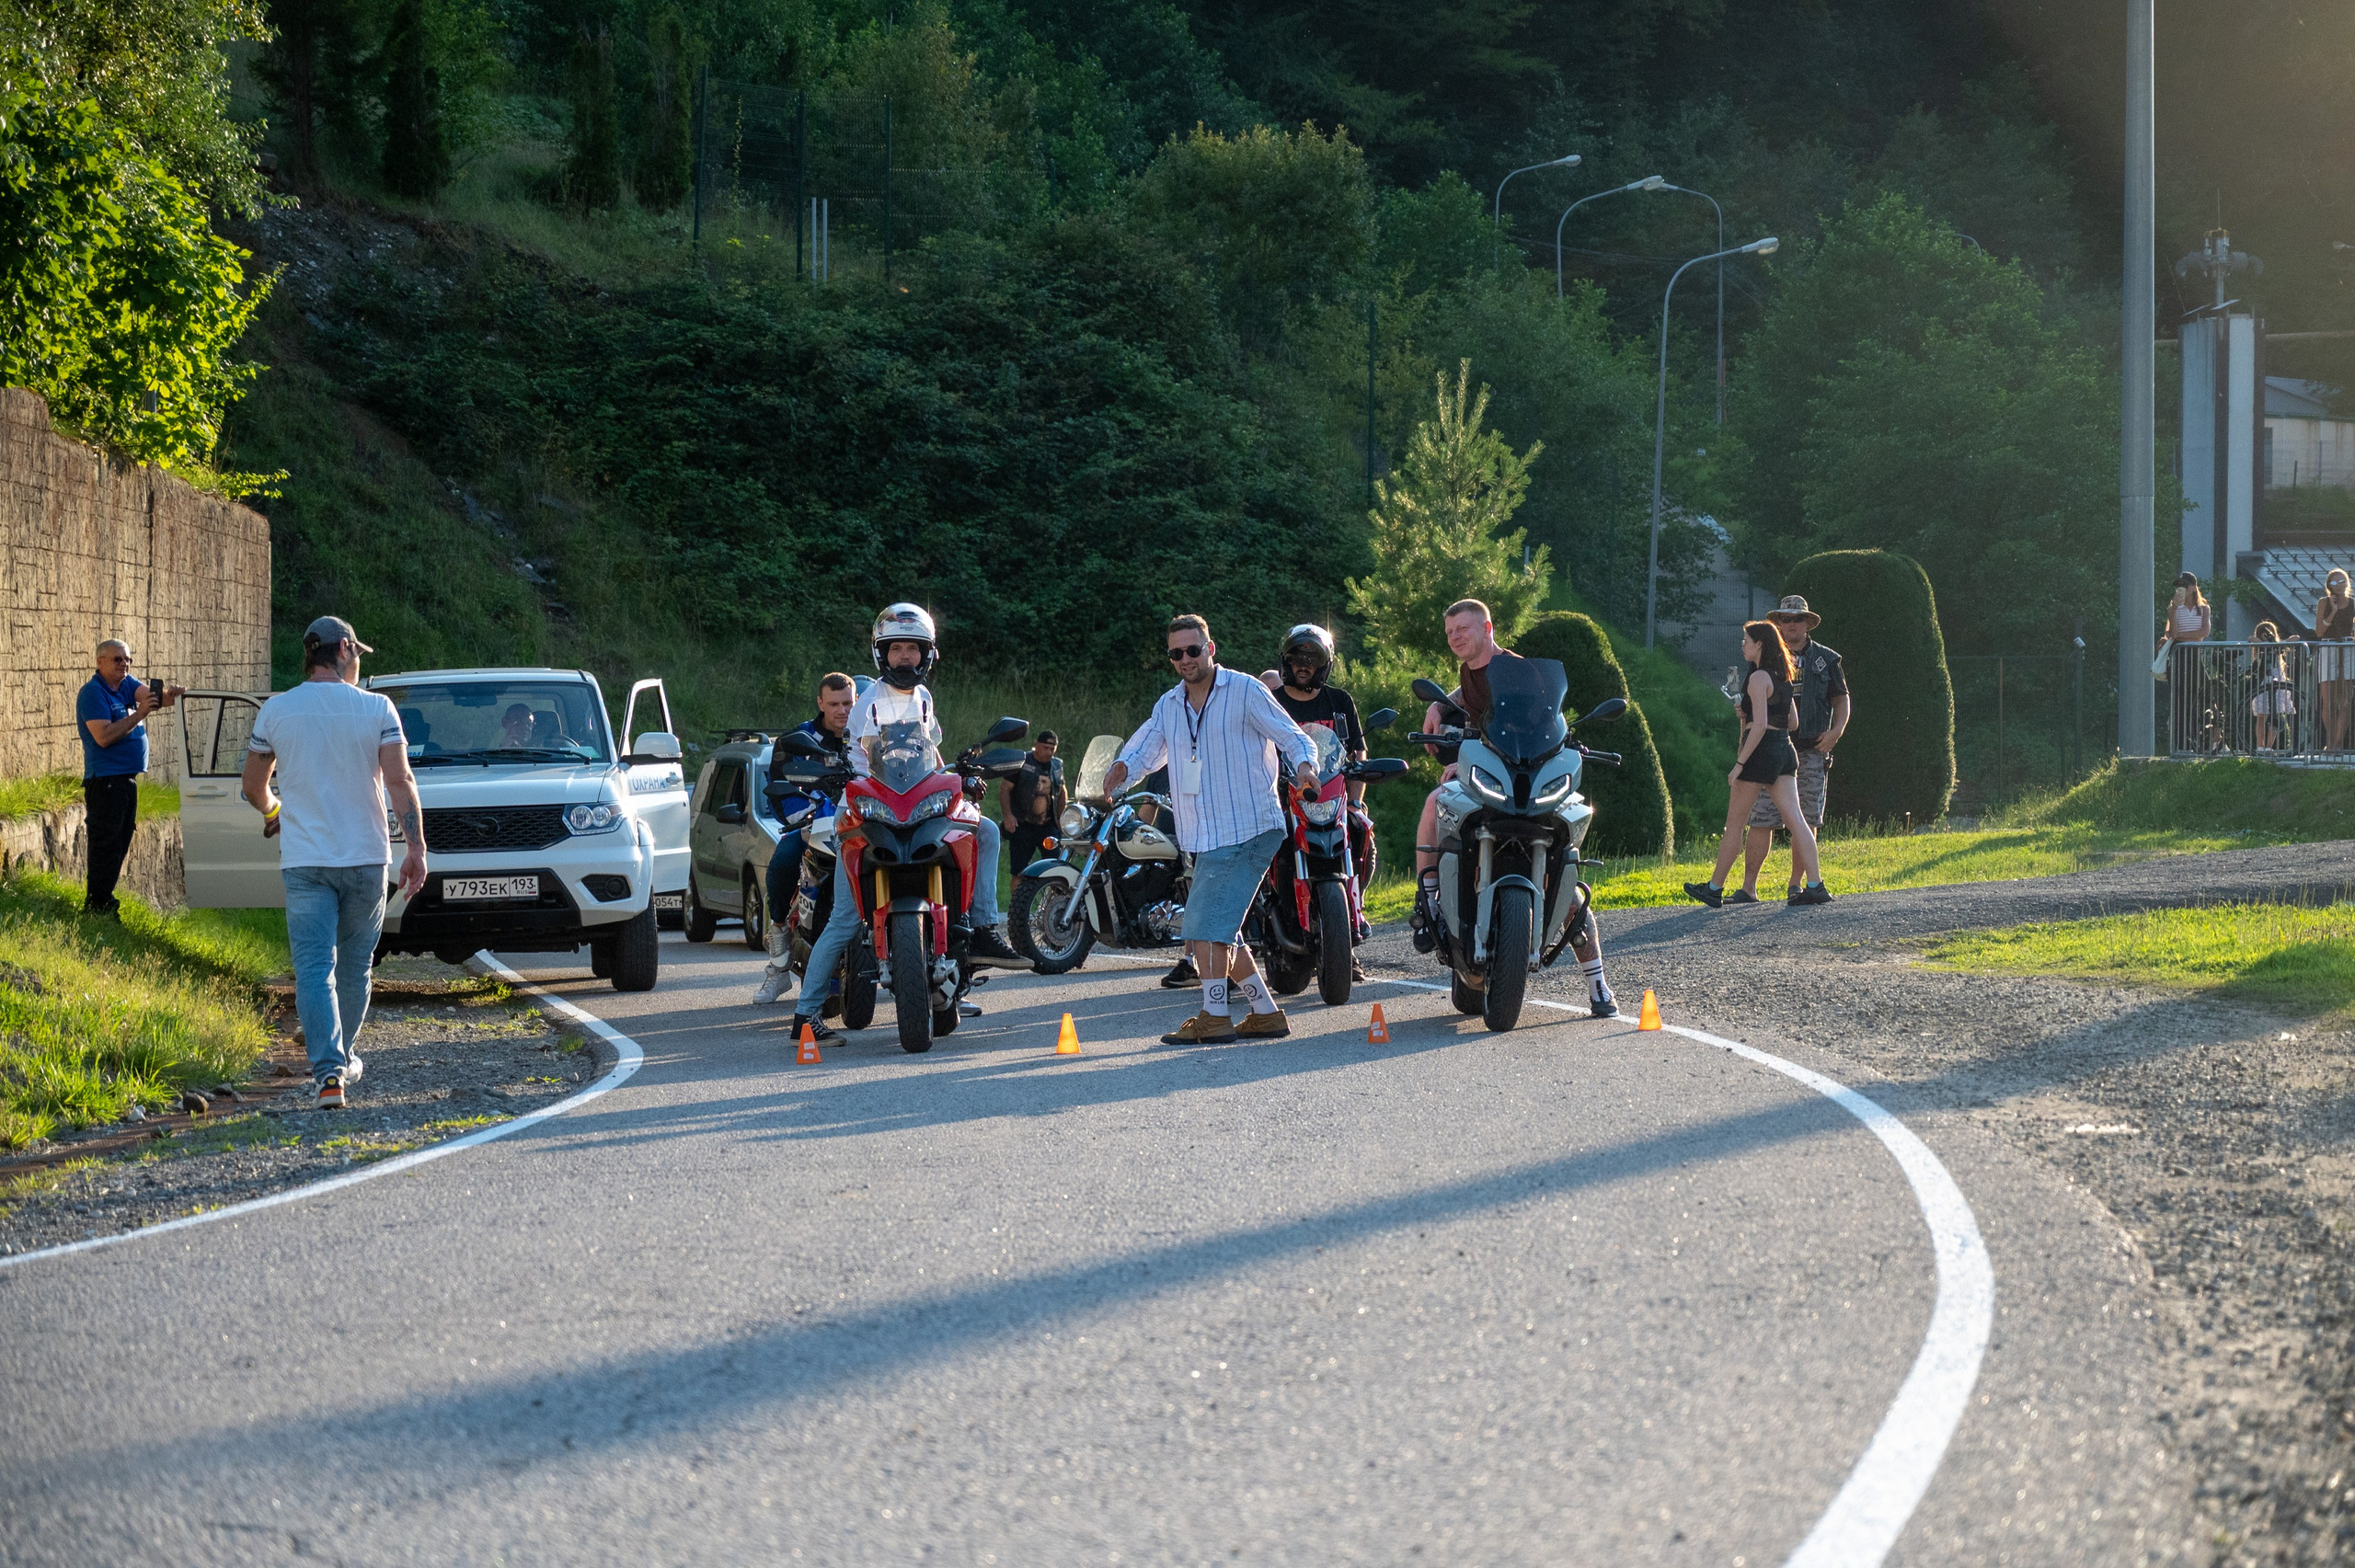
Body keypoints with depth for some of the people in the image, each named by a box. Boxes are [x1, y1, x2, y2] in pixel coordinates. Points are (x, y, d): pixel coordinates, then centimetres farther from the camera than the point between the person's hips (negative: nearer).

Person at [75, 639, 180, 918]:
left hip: (128, 778, 9)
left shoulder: (128, 684, 12)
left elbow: (149, 694, -6)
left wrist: (169, 694, -28)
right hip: (105, 778, -9)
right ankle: (96, 908, -8)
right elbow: (104, 736, -21)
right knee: (106, 845, -9)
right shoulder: (92, 693, -12)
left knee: (121, 843, 12)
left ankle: (104, 902, 19)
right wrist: (139, 714, -25)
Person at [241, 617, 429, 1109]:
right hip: (365, 857, 0)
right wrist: (416, 849, -10)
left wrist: (272, 811, 32)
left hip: (304, 861, 0)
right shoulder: (377, 709, -3)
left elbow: (253, 787, 10)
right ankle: (343, 1057, 30)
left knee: (314, 968, -4)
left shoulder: (274, 712, 1)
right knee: (355, 965, 17)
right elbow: (400, 781, -11)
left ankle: (329, 1072, -19)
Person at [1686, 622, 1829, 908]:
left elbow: (1760, 725, -20)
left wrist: (1740, 763, -20)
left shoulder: (1758, 678, -12)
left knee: (1735, 823, 2)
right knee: (1796, 819, 1)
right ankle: (1815, 885, -9)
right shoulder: (1783, 678, 14)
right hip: (1786, 750, 8)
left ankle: (1714, 888, 10)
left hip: (1762, 752, -8)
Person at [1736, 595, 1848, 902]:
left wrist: (1836, 730, -4)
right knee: (1761, 819, -7)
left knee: (1807, 820, 2)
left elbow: (1841, 699, 13)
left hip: (1812, 750, 1)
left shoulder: (1825, 659, 10)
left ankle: (1795, 885, 12)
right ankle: (1748, 887, -8)